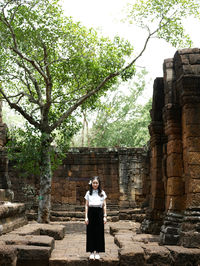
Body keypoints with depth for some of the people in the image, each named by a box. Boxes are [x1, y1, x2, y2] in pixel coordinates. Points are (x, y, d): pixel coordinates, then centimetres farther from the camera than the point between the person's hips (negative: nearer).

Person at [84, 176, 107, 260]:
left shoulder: (102, 193, 6)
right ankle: (91, 252, 10)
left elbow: (104, 205, 7)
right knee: (90, 232, 1)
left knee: (99, 232, 0)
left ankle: (97, 252, 10)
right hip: (91, 213, 0)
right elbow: (86, 205, 6)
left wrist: (105, 216, 1)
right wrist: (86, 217, -1)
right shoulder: (88, 193, 6)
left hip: (99, 213, 0)